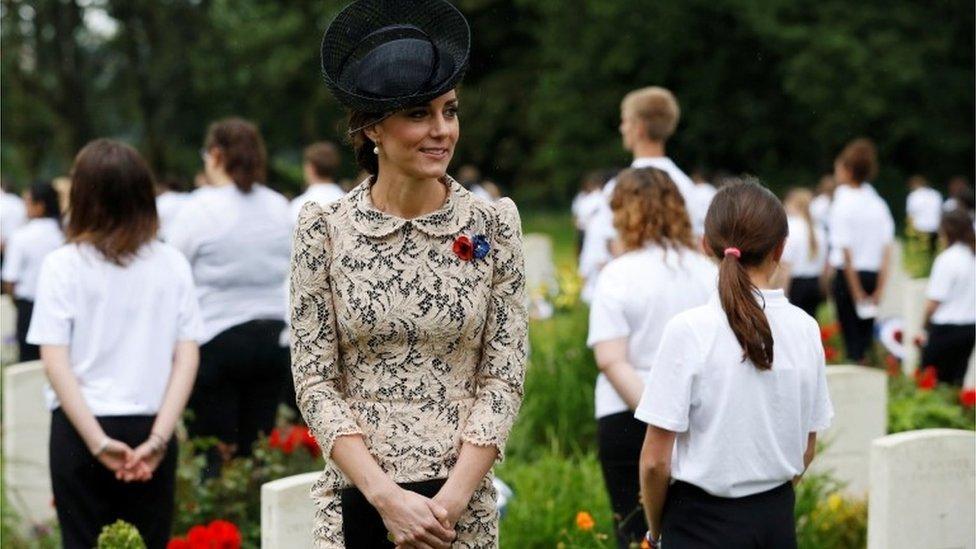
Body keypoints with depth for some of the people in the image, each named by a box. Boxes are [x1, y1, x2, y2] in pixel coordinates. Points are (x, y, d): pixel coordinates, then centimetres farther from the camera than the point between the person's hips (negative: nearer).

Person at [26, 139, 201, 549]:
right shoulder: (172, 265, 2)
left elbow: (55, 363, -10)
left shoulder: (63, 265, -4)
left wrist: (98, 441, -11)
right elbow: (187, 358, -3)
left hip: (80, 427, -2)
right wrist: (158, 438, -7)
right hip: (150, 429, 2)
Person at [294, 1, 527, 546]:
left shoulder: (493, 226, 1)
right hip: (355, 503, 0)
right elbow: (315, 382, -3)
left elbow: (504, 378, -1)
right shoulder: (325, 230, -1)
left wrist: (451, 498, -12)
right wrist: (387, 497, -13)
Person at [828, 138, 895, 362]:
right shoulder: (878, 204, 6)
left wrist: (857, 293, -9)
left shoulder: (843, 204, -11)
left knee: (851, 337, 0)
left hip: (848, 276, -5)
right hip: (873, 274, 5)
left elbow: (846, 252, -13)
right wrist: (879, 289, 3)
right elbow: (887, 249, 3)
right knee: (866, 334, 14)